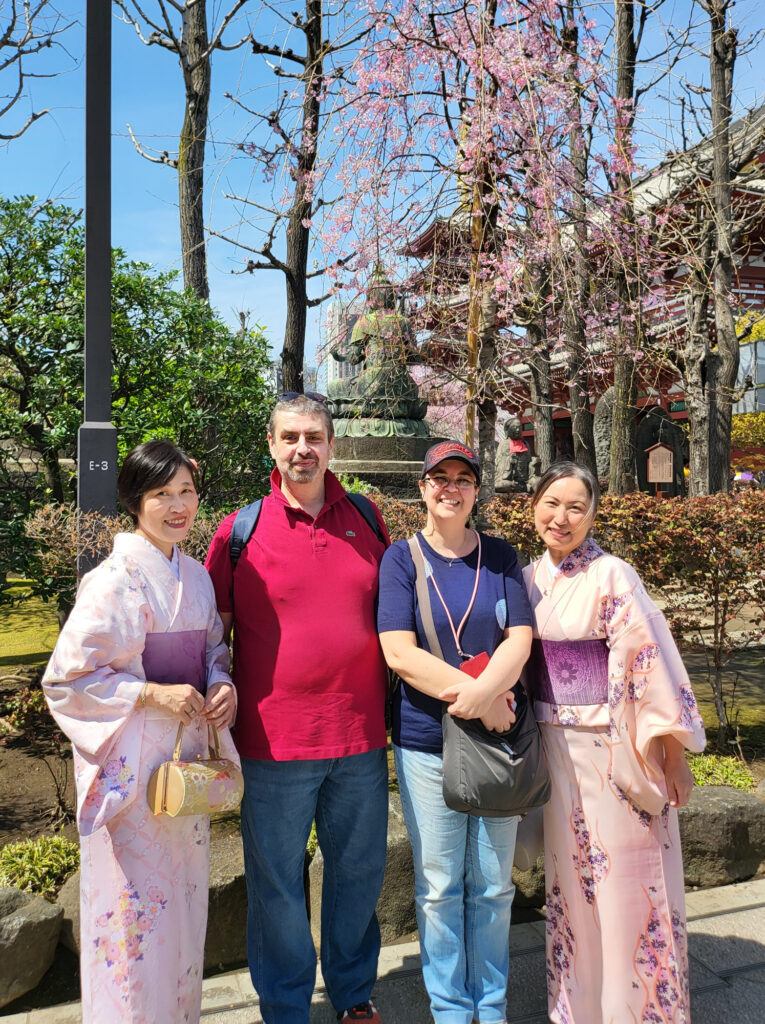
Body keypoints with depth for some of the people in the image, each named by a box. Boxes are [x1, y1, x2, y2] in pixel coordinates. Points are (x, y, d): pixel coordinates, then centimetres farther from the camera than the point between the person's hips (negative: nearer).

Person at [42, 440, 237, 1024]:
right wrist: (153, 695, -20)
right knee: (136, 900, 3)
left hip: (188, 755, 7)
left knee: (182, 894, 19)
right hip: (132, 763, -7)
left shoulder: (196, 576, 6)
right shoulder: (114, 581, -15)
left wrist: (221, 684, -3)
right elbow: (66, 677, -15)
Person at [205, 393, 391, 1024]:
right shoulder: (240, 530, -4)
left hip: (361, 736, 3)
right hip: (275, 741, -2)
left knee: (360, 871, 18)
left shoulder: (368, 521, 5)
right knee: (277, 883, 12)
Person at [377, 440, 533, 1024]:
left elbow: (521, 639, -4)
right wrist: (480, 697, -18)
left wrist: (481, 692, -22)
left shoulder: (500, 556, 4)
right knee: (440, 886, 10)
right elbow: (399, 653, -13)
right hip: (426, 741, -2)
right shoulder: (402, 559, -3)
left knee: (494, 884, 13)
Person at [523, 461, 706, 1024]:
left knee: (626, 878, 6)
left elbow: (652, 661, -15)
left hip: (615, 748, -6)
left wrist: (673, 756, -14)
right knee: (569, 874, 17)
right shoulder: (528, 579, 5)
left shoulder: (612, 577, -13)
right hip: (554, 749, 6)